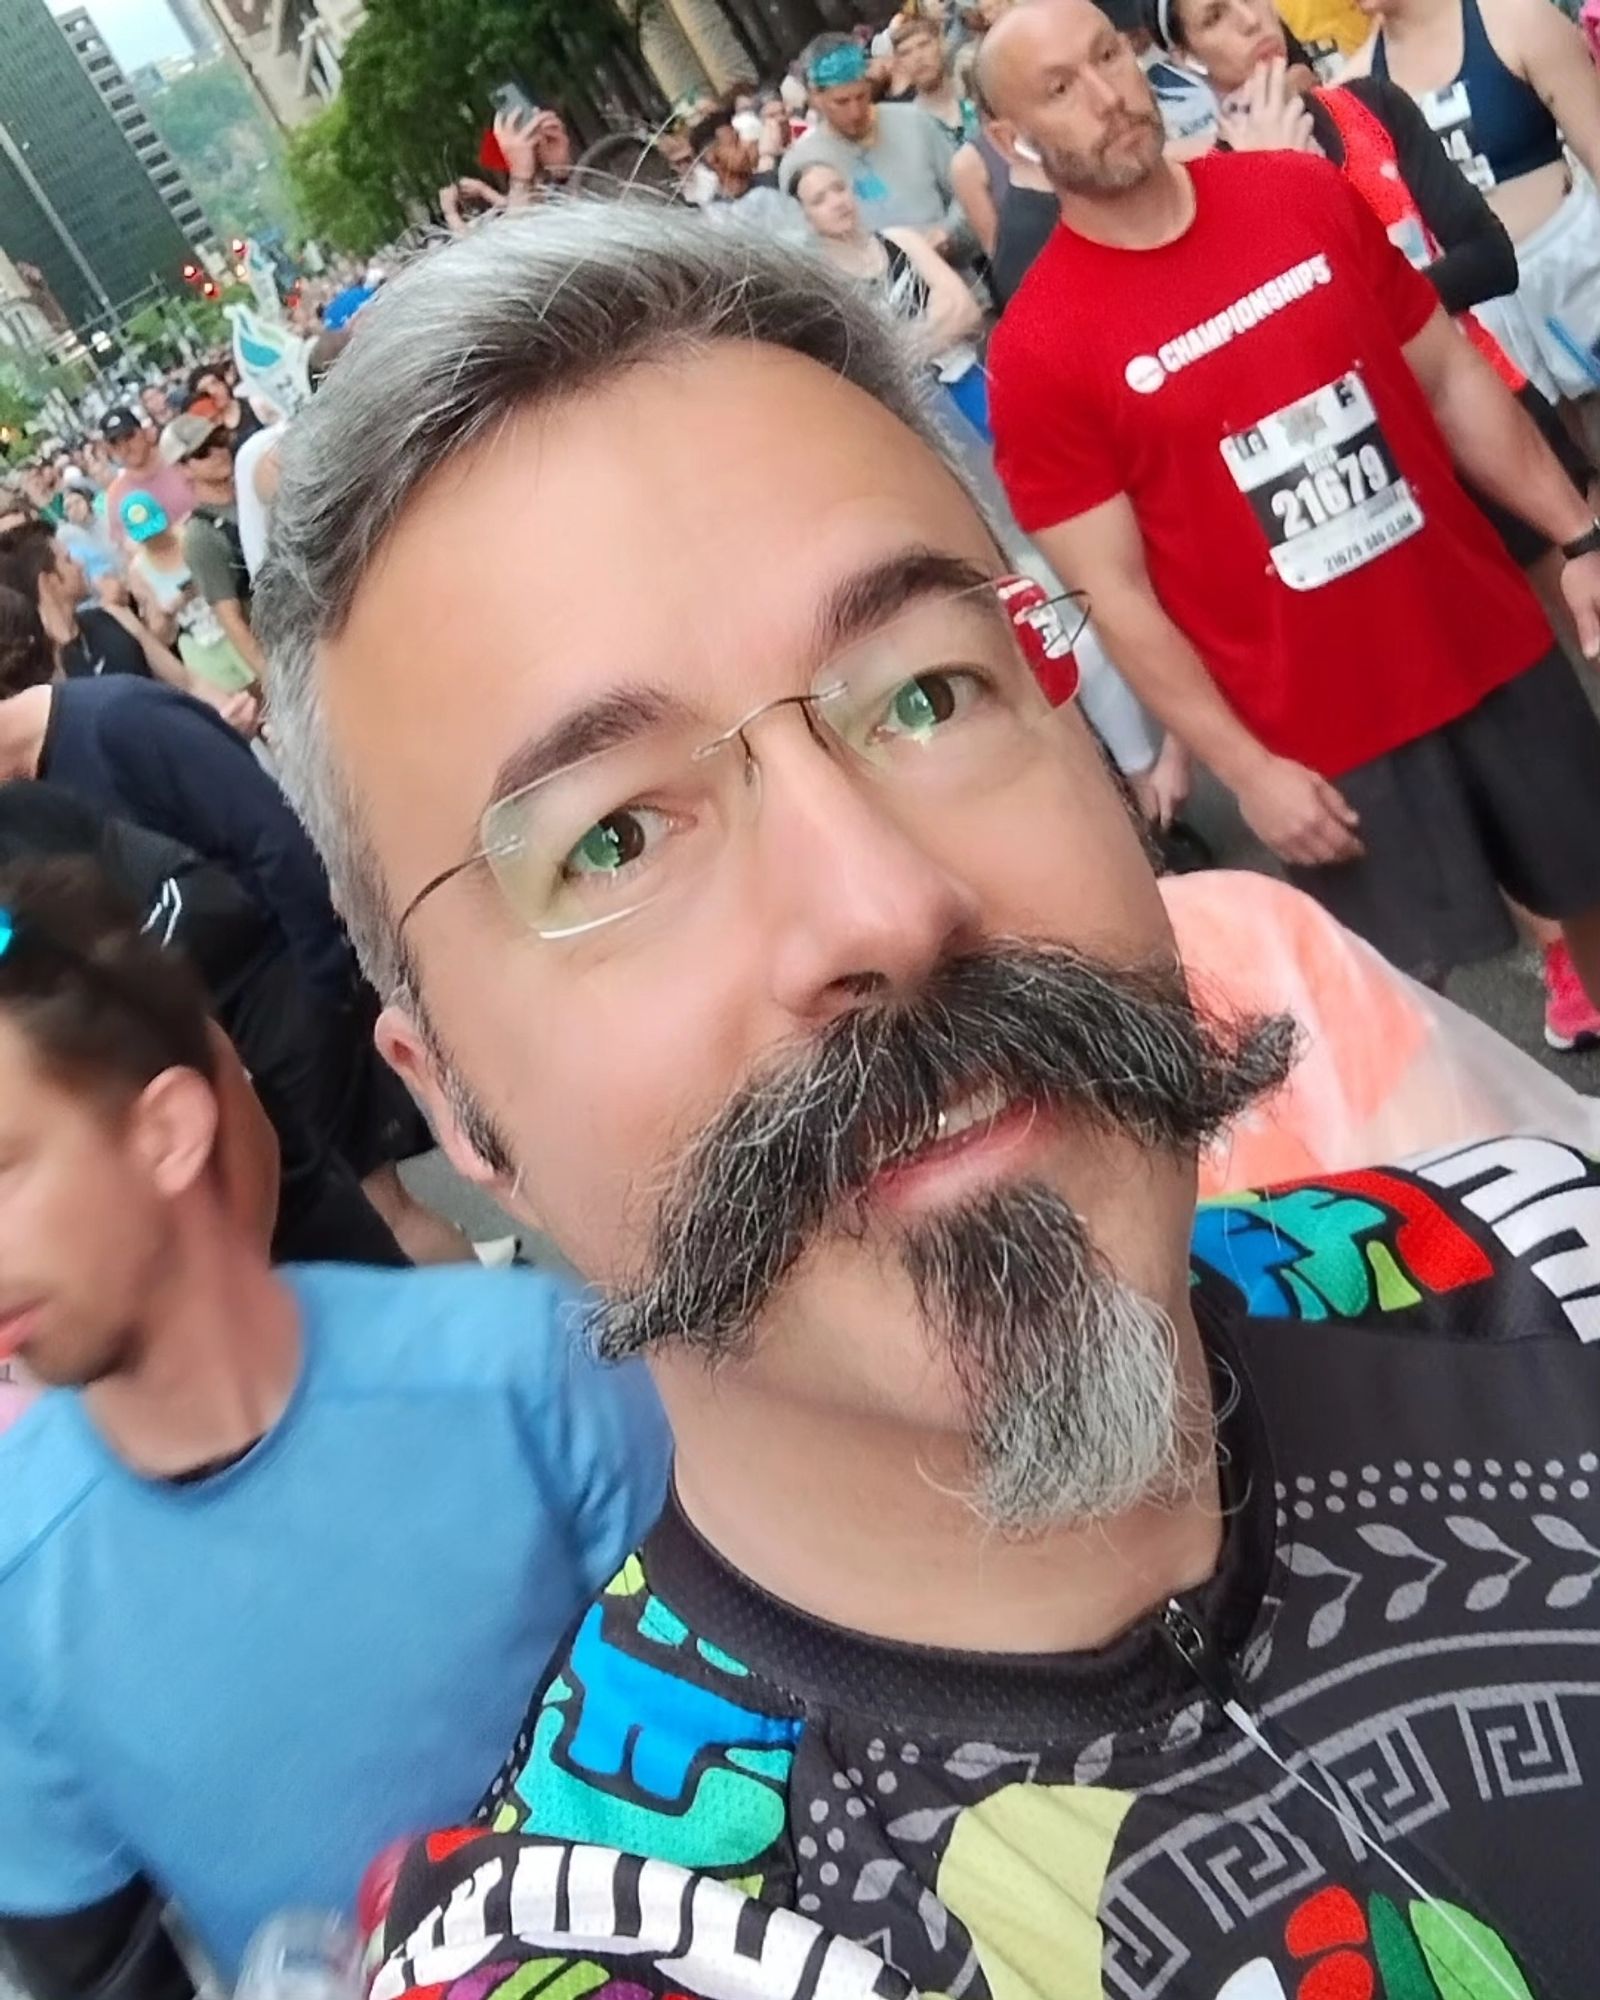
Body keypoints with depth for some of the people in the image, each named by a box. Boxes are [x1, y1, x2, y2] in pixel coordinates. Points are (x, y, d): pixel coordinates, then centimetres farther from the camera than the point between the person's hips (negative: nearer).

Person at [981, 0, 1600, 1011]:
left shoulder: (1306, 194, 0)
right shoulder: (1037, 350, -14)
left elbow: (1453, 377, 8)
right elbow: (1119, 594, -13)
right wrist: (1246, 767, -15)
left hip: (1493, 645, 5)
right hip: (1323, 731, -4)